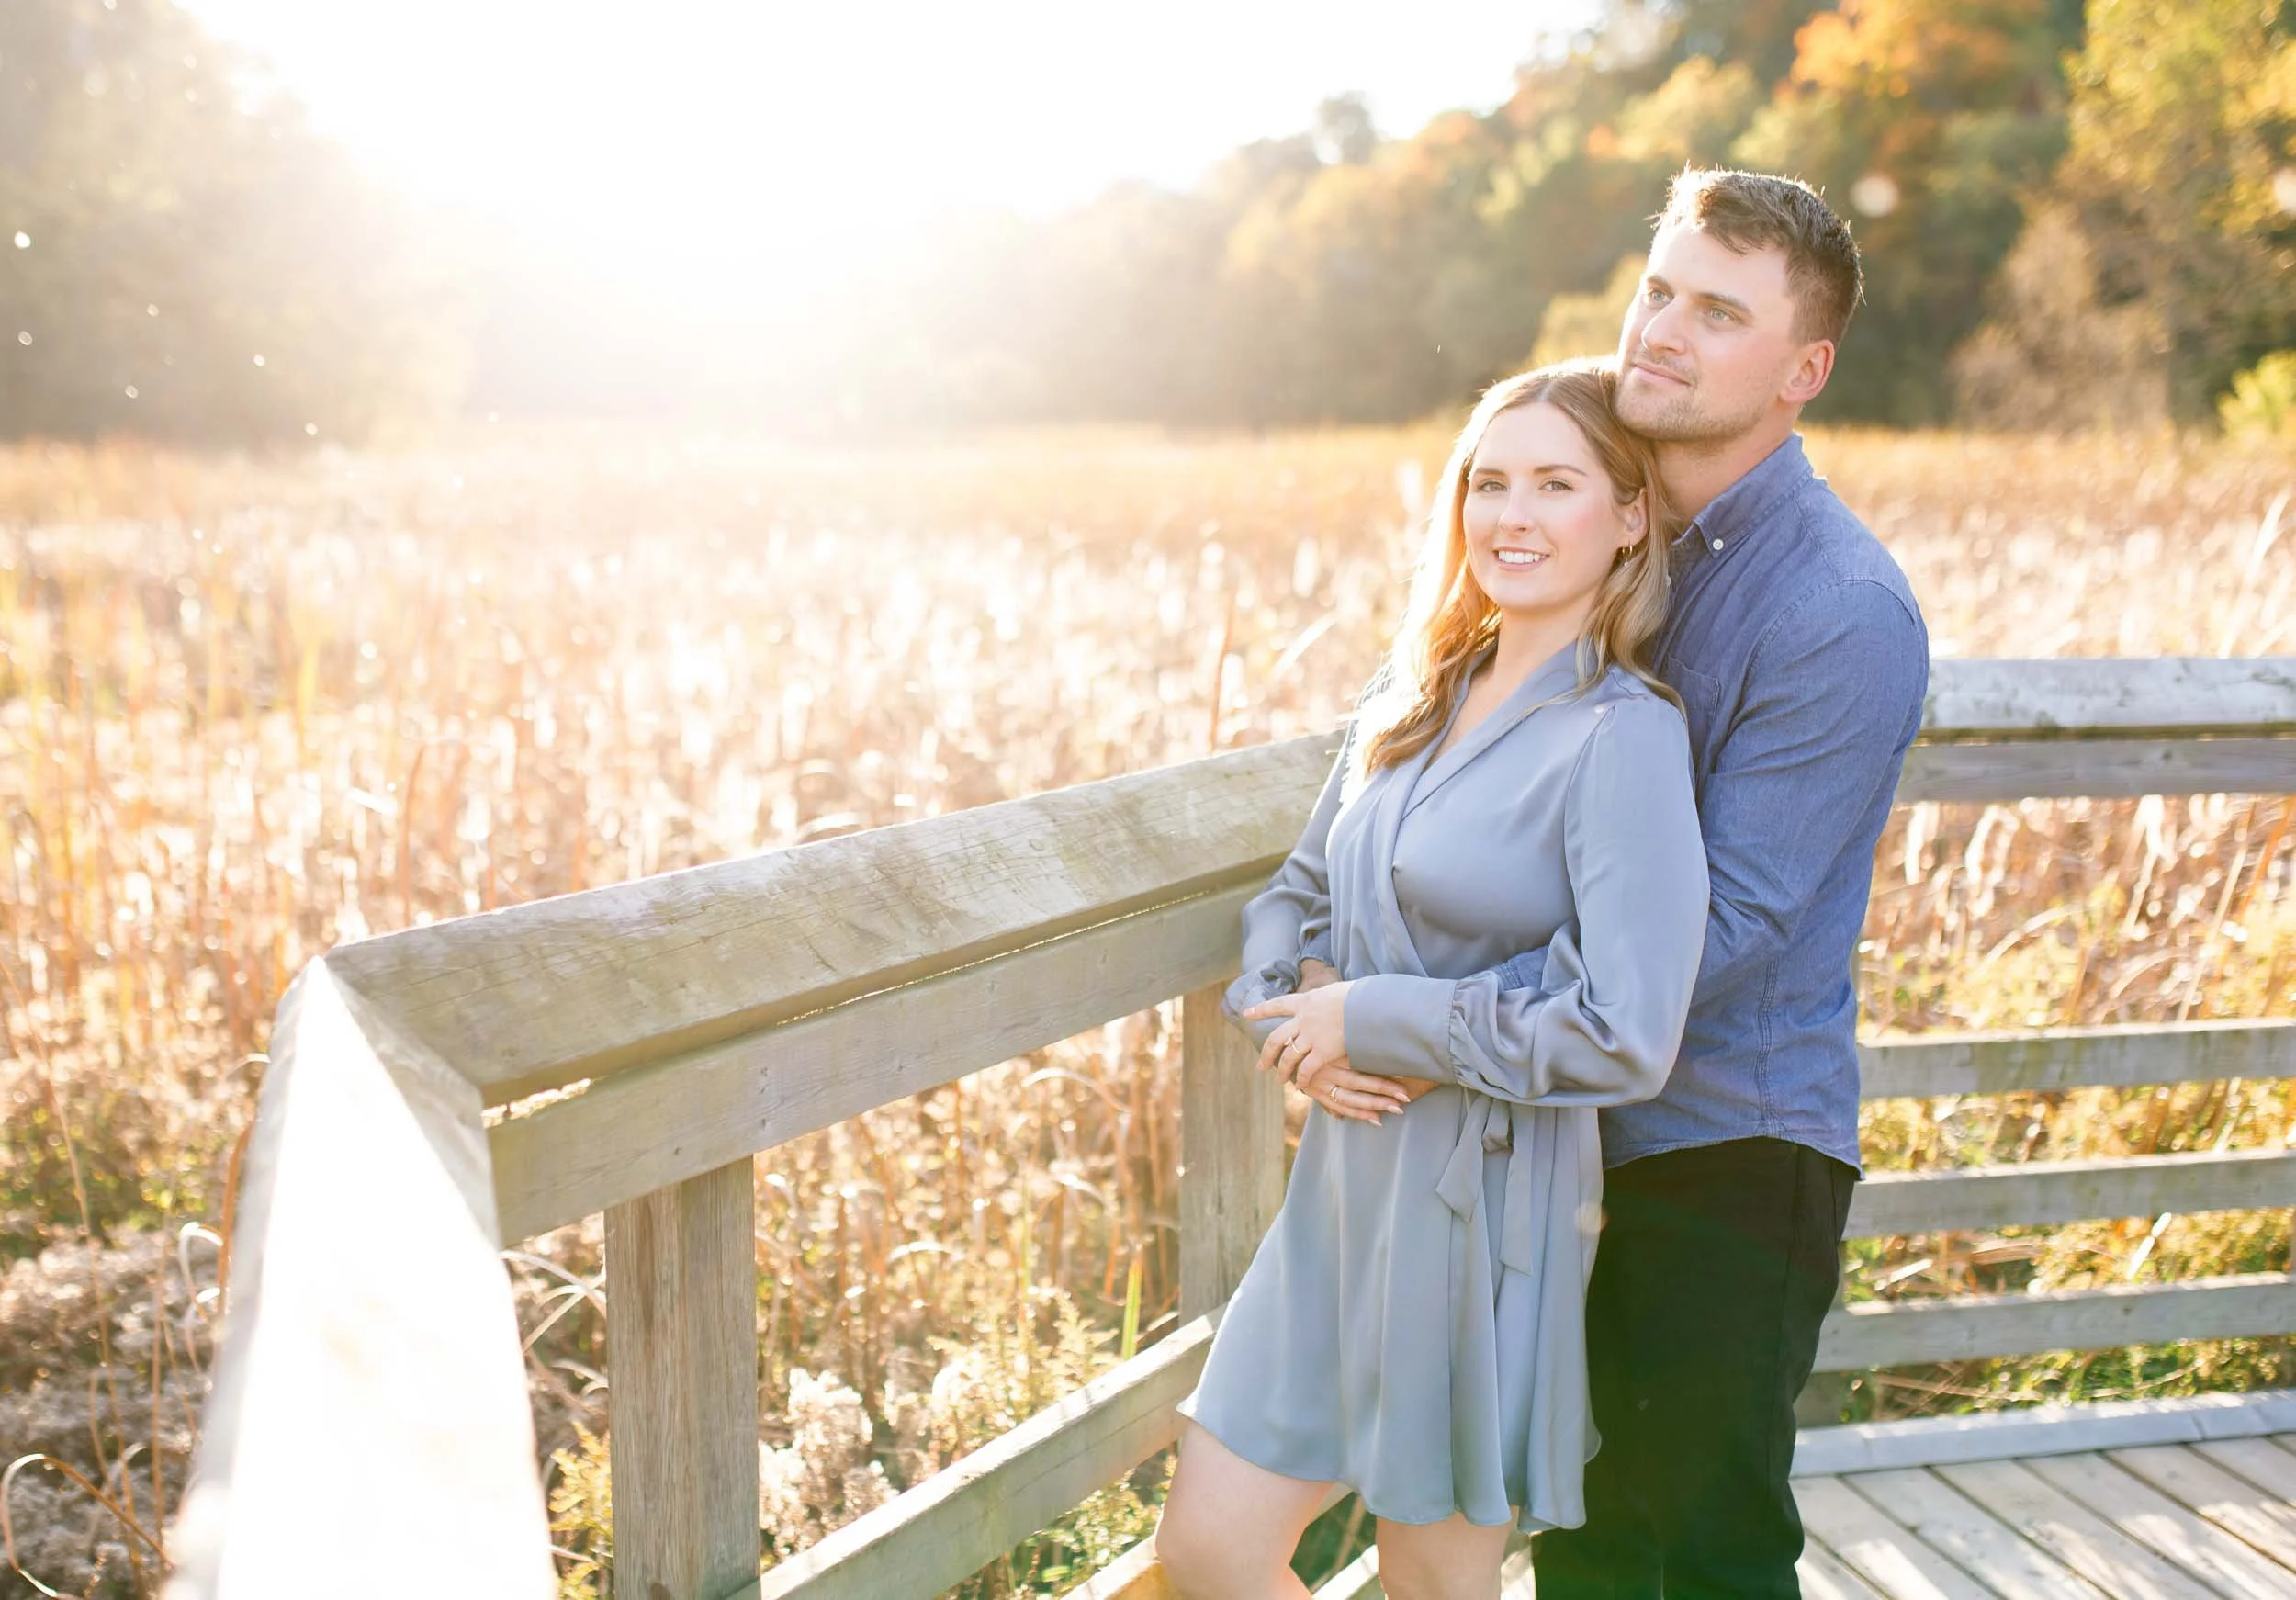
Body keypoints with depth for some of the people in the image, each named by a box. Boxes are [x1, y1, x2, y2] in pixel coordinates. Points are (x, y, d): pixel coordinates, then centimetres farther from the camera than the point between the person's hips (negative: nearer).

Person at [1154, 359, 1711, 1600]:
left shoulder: (1623, 733, -15)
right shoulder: (1416, 687, 7)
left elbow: (1625, 1039, -23)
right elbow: (1297, 894, 17)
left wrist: (1372, 1021, -15)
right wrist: (1289, 1026, -5)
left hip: (1484, 1207, -7)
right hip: (1345, 1184, 7)